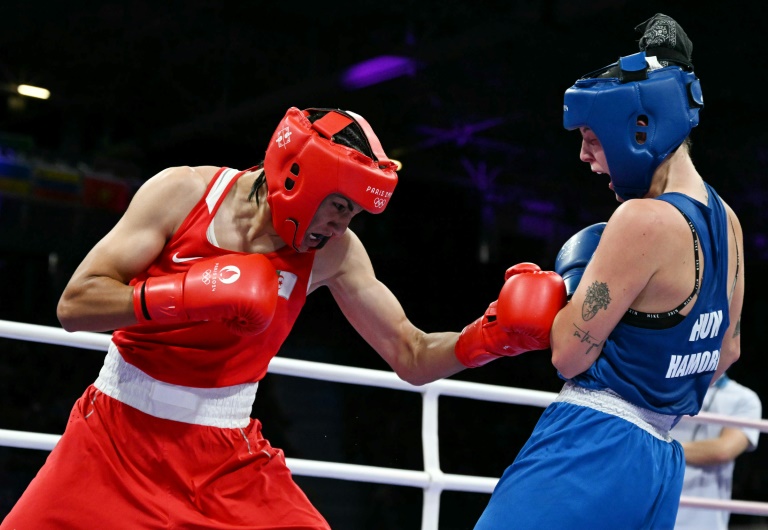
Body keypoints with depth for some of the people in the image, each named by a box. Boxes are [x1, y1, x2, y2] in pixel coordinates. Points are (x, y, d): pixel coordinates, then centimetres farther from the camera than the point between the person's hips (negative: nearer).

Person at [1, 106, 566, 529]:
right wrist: (192, 292, -28)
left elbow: (413, 358, 1)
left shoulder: (334, 253, -6)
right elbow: (74, 305, -15)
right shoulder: (184, 191, -12)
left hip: (226, 453, 2)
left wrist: (494, 333, -17)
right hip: (118, 432, -1)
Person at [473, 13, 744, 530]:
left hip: (591, 454, -9)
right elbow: (726, 351, 23)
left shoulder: (642, 219, -17)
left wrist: (575, 275, 4)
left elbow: (571, 354, -13)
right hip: (659, 463, 9)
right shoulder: (724, 221, 10)